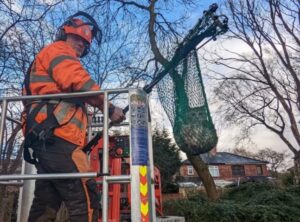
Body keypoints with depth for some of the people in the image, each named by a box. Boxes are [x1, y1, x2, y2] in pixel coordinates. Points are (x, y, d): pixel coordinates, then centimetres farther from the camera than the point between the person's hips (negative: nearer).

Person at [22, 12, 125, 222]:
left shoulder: (48, 59, 35)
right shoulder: (58, 50, 7)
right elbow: (79, 82, -14)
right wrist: (110, 108, -8)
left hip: (43, 139, 10)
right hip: (56, 137, -10)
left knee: (46, 204, 9)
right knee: (85, 200, -15)